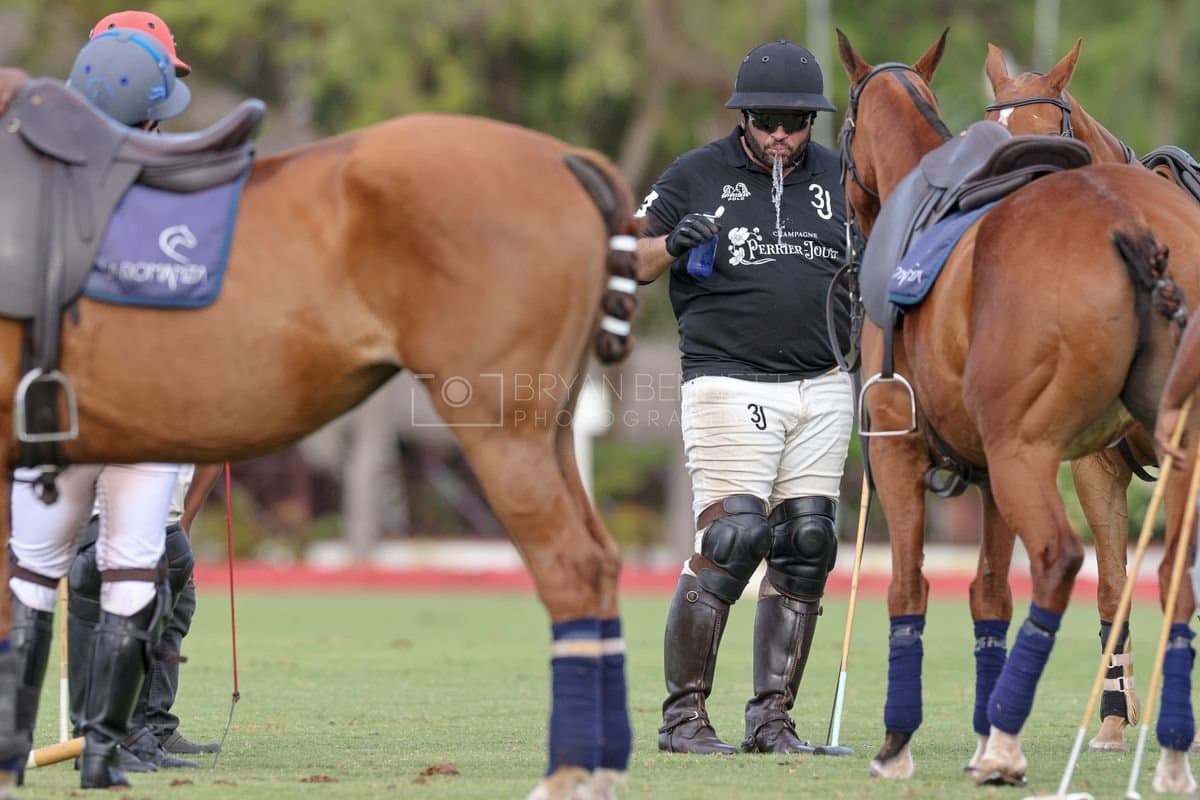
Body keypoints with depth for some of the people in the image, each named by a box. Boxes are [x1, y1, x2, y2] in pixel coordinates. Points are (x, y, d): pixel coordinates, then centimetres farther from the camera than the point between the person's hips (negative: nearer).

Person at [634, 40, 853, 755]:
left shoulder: (839, 178, 12)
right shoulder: (698, 176, 2)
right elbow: (632, 264, 3)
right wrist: (674, 244, -17)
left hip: (823, 388, 5)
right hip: (730, 386, -4)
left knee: (806, 549, 3)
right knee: (730, 540, -14)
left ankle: (773, 716, 10)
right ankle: (684, 714, -7)